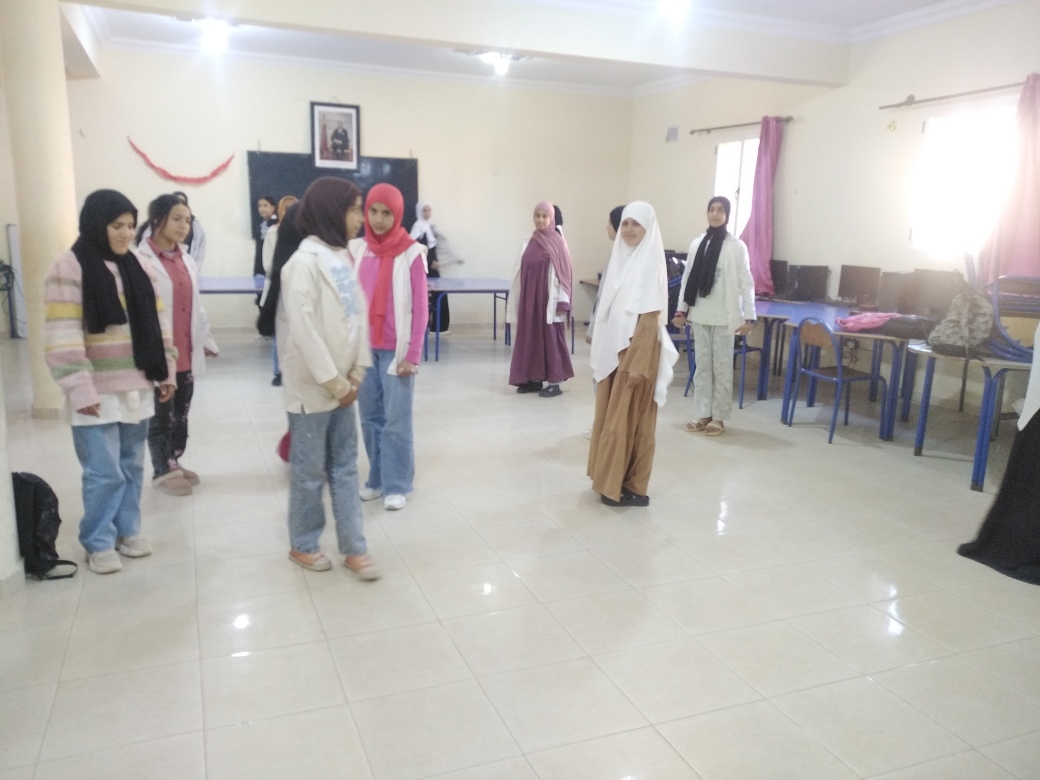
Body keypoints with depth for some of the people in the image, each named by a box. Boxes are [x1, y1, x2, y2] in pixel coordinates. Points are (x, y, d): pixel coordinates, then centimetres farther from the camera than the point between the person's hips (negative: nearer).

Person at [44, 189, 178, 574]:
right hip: (98, 392, -5)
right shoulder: (69, 268, -9)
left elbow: (157, 322, 13)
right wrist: (80, 388, -18)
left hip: (137, 387, 6)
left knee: (131, 465, 14)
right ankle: (98, 543, 15)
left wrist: (166, 370, 9)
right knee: (104, 472, -2)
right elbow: (63, 337, -14)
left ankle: (127, 530, 29)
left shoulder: (138, 266, 9)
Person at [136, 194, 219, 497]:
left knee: (181, 414, 16)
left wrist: (206, 341, 15)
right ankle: (162, 471, 23)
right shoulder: (142, 260, -13)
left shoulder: (187, 260, 10)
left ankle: (175, 462, 33)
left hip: (187, 354, 6)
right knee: (162, 415, 8)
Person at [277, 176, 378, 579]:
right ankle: (302, 545, 25)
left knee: (345, 467, 12)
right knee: (309, 471, 7)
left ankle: (354, 549, 21)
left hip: (343, 385, 7)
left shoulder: (342, 258, 8)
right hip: (313, 387, -7)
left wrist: (355, 374, -1)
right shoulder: (304, 263, -16)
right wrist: (334, 382, -16)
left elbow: (358, 316, 8)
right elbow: (303, 331, -21)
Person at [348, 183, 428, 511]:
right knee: (370, 417, 10)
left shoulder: (411, 253, -6)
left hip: (395, 349, -3)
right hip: (363, 347, 4)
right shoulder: (355, 250, 4)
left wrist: (412, 356, -8)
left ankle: (396, 485, 15)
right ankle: (377, 479, 25)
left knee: (396, 420, 2)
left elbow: (420, 308, -6)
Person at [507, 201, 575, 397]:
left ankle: (554, 383, 6)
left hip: (548, 298, -6)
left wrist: (561, 302, -13)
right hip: (529, 298, 6)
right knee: (529, 337, 9)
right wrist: (517, 299, 10)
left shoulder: (558, 243, -7)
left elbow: (563, 273, -9)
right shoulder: (528, 243, 10)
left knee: (550, 338, -1)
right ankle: (533, 378, 19)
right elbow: (521, 272, 12)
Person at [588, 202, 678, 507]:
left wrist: (638, 363, -21)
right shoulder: (620, 258, 10)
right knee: (610, 415, 12)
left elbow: (651, 317, -17)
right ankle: (611, 480, 24)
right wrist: (600, 351, 13)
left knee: (628, 418, -1)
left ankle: (631, 487, 10)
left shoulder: (651, 263, -12)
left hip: (636, 351, -8)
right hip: (613, 350, 8)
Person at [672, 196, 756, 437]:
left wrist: (749, 317, -12)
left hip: (724, 316, -4)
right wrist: (681, 310, 7)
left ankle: (719, 417, 13)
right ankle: (704, 414, 18)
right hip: (700, 314, 4)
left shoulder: (736, 246, -5)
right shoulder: (697, 244, 6)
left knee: (721, 366, 3)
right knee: (702, 365, 9)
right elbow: (687, 278, 10)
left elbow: (746, 283, -6)